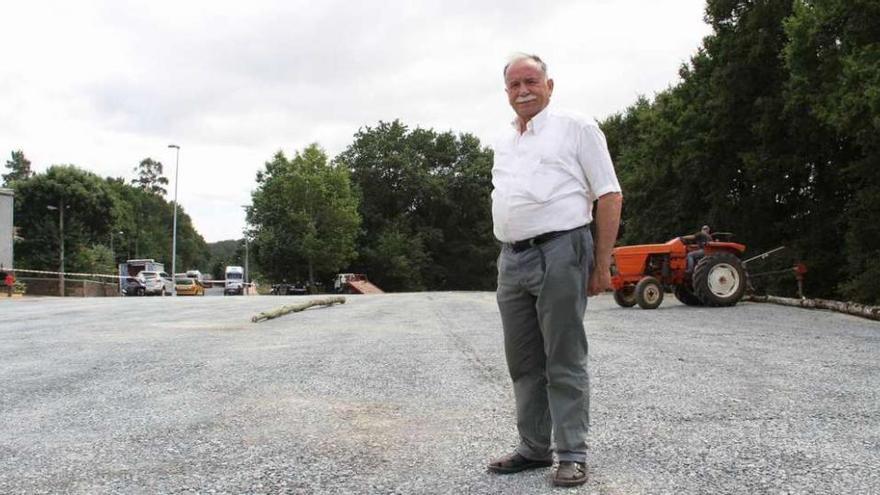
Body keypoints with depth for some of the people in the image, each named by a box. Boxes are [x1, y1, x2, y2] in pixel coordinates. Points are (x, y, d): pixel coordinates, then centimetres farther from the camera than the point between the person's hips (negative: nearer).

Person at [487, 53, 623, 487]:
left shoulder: (576, 128, 2)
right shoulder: (503, 144, 20)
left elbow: (609, 197, -3)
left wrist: (602, 264, -8)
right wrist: (506, 258, 15)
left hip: (559, 253, -6)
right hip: (511, 259, 6)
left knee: (564, 362, -2)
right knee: (523, 362, 10)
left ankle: (572, 455, 6)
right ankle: (533, 449, 21)